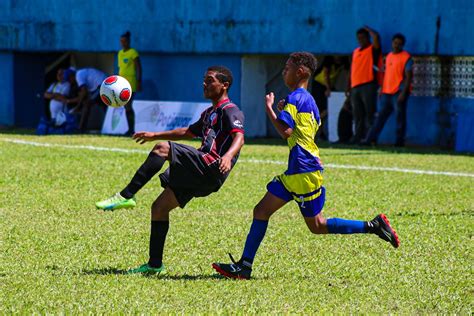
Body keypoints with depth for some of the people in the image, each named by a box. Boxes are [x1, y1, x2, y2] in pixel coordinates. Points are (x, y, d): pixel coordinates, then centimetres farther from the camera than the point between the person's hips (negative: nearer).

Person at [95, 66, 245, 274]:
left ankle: (126, 196, -27)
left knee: (162, 149, -24)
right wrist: (154, 135, 45)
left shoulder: (230, 111, -2)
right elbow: (188, 132, 44)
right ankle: (155, 264, 10)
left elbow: (239, 137, -20)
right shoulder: (210, 113, 28)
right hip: (199, 173, 10)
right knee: (159, 207, 7)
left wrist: (228, 156, -41)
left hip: (211, 168, -10)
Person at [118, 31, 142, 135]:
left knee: (128, 106, -13)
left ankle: (131, 130, -13)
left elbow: (139, 68, -7)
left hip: (131, 82, -7)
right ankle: (130, 129, 8)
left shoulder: (133, 52, -5)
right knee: (126, 106, 5)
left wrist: (139, 82, -13)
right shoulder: (120, 53, 16)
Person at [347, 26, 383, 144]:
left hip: (368, 86, -7)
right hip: (355, 87, 7)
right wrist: (348, 87, 18)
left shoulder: (373, 49, 1)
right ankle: (358, 137, 8)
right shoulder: (355, 52, 21)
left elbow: (376, 37, -19)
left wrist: (367, 29, -1)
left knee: (369, 113, -8)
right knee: (358, 115, 6)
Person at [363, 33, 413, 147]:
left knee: (400, 116, -3)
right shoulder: (389, 56, 17)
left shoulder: (406, 57, -6)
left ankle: (400, 140, 2)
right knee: (381, 116, 7)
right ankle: (371, 139, 7)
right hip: (387, 92, 7)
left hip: (399, 92, -7)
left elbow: (408, 76, -11)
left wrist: (403, 93, -18)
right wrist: (382, 90, 17)